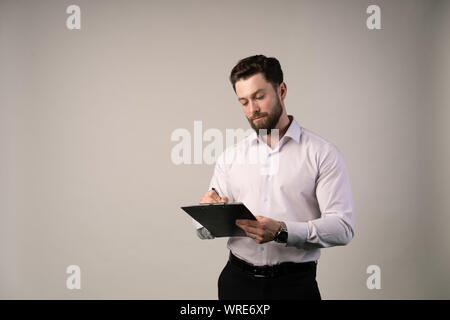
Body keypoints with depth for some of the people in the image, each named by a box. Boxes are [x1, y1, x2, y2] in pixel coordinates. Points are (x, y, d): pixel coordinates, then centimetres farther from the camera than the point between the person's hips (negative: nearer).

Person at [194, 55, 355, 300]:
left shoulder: (323, 154, -4)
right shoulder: (229, 157, 8)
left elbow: (342, 227, -13)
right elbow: (205, 231, 6)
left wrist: (282, 231, -26)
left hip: (294, 283, -3)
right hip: (237, 280, 3)